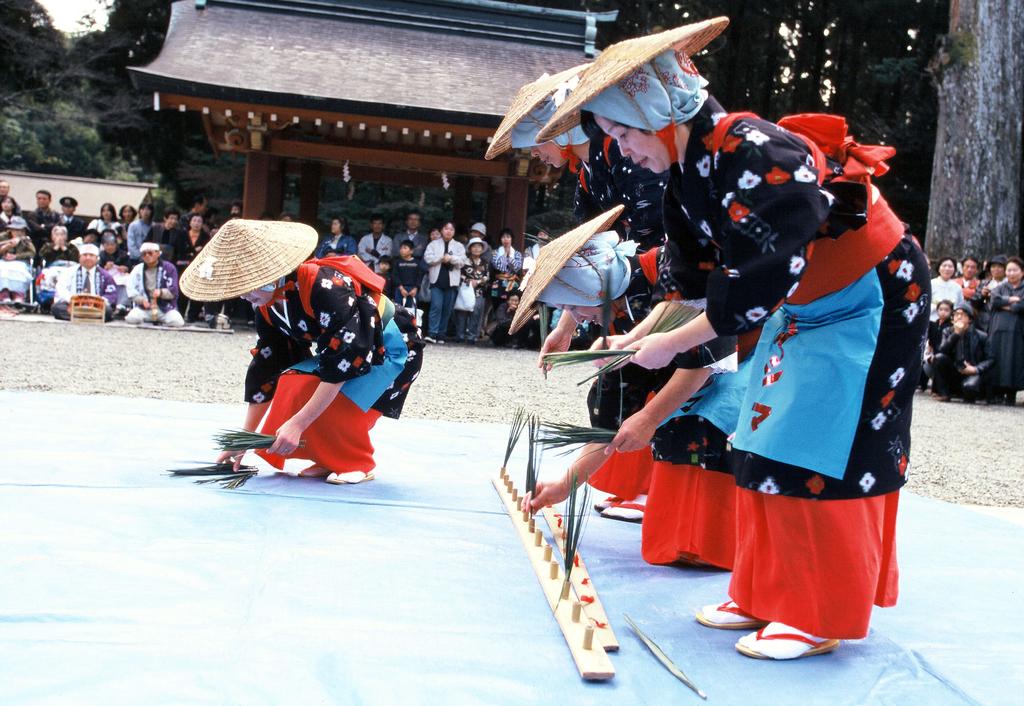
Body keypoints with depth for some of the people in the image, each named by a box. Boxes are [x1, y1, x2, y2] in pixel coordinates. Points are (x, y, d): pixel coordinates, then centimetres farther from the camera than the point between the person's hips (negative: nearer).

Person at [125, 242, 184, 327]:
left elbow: (174, 291, -7)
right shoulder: (138, 269, 6)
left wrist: (161, 292, -27)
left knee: (177, 322, -27)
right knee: (131, 319, -28)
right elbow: (131, 291, 2)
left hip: (166, 308, -1)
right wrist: (142, 300, -16)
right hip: (143, 307, 1)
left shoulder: (169, 268, -1)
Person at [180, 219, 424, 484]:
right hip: (344, 350, 9)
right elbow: (264, 371, 1)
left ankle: (358, 464, -5)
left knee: (309, 391, -26)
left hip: (392, 349, -8)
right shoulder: (268, 307, -6)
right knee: (290, 385, -11)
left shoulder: (325, 287, -34)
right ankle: (331, 458, 7)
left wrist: (297, 424, -35)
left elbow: (341, 364, -34)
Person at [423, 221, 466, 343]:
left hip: (451, 281, 2)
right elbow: (428, 258, -2)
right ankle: (432, 334, -17)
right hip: (437, 280, -2)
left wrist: (451, 258, -14)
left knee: (447, 309, 3)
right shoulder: (434, 244, 11)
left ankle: (441, 335, 10)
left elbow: (462, 261, 1)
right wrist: (441, 258, -11)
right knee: (436, 306, -14)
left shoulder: (459, 246, 13)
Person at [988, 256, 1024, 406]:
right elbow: (995, 299, -2)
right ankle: (998, 392, 4)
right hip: (999, 330, 3)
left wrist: (1005, 305, -4)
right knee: (998, 360, -1)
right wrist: (1011, 300, -6)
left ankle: (1011, 395, -2)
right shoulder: (1000, 288, 18)